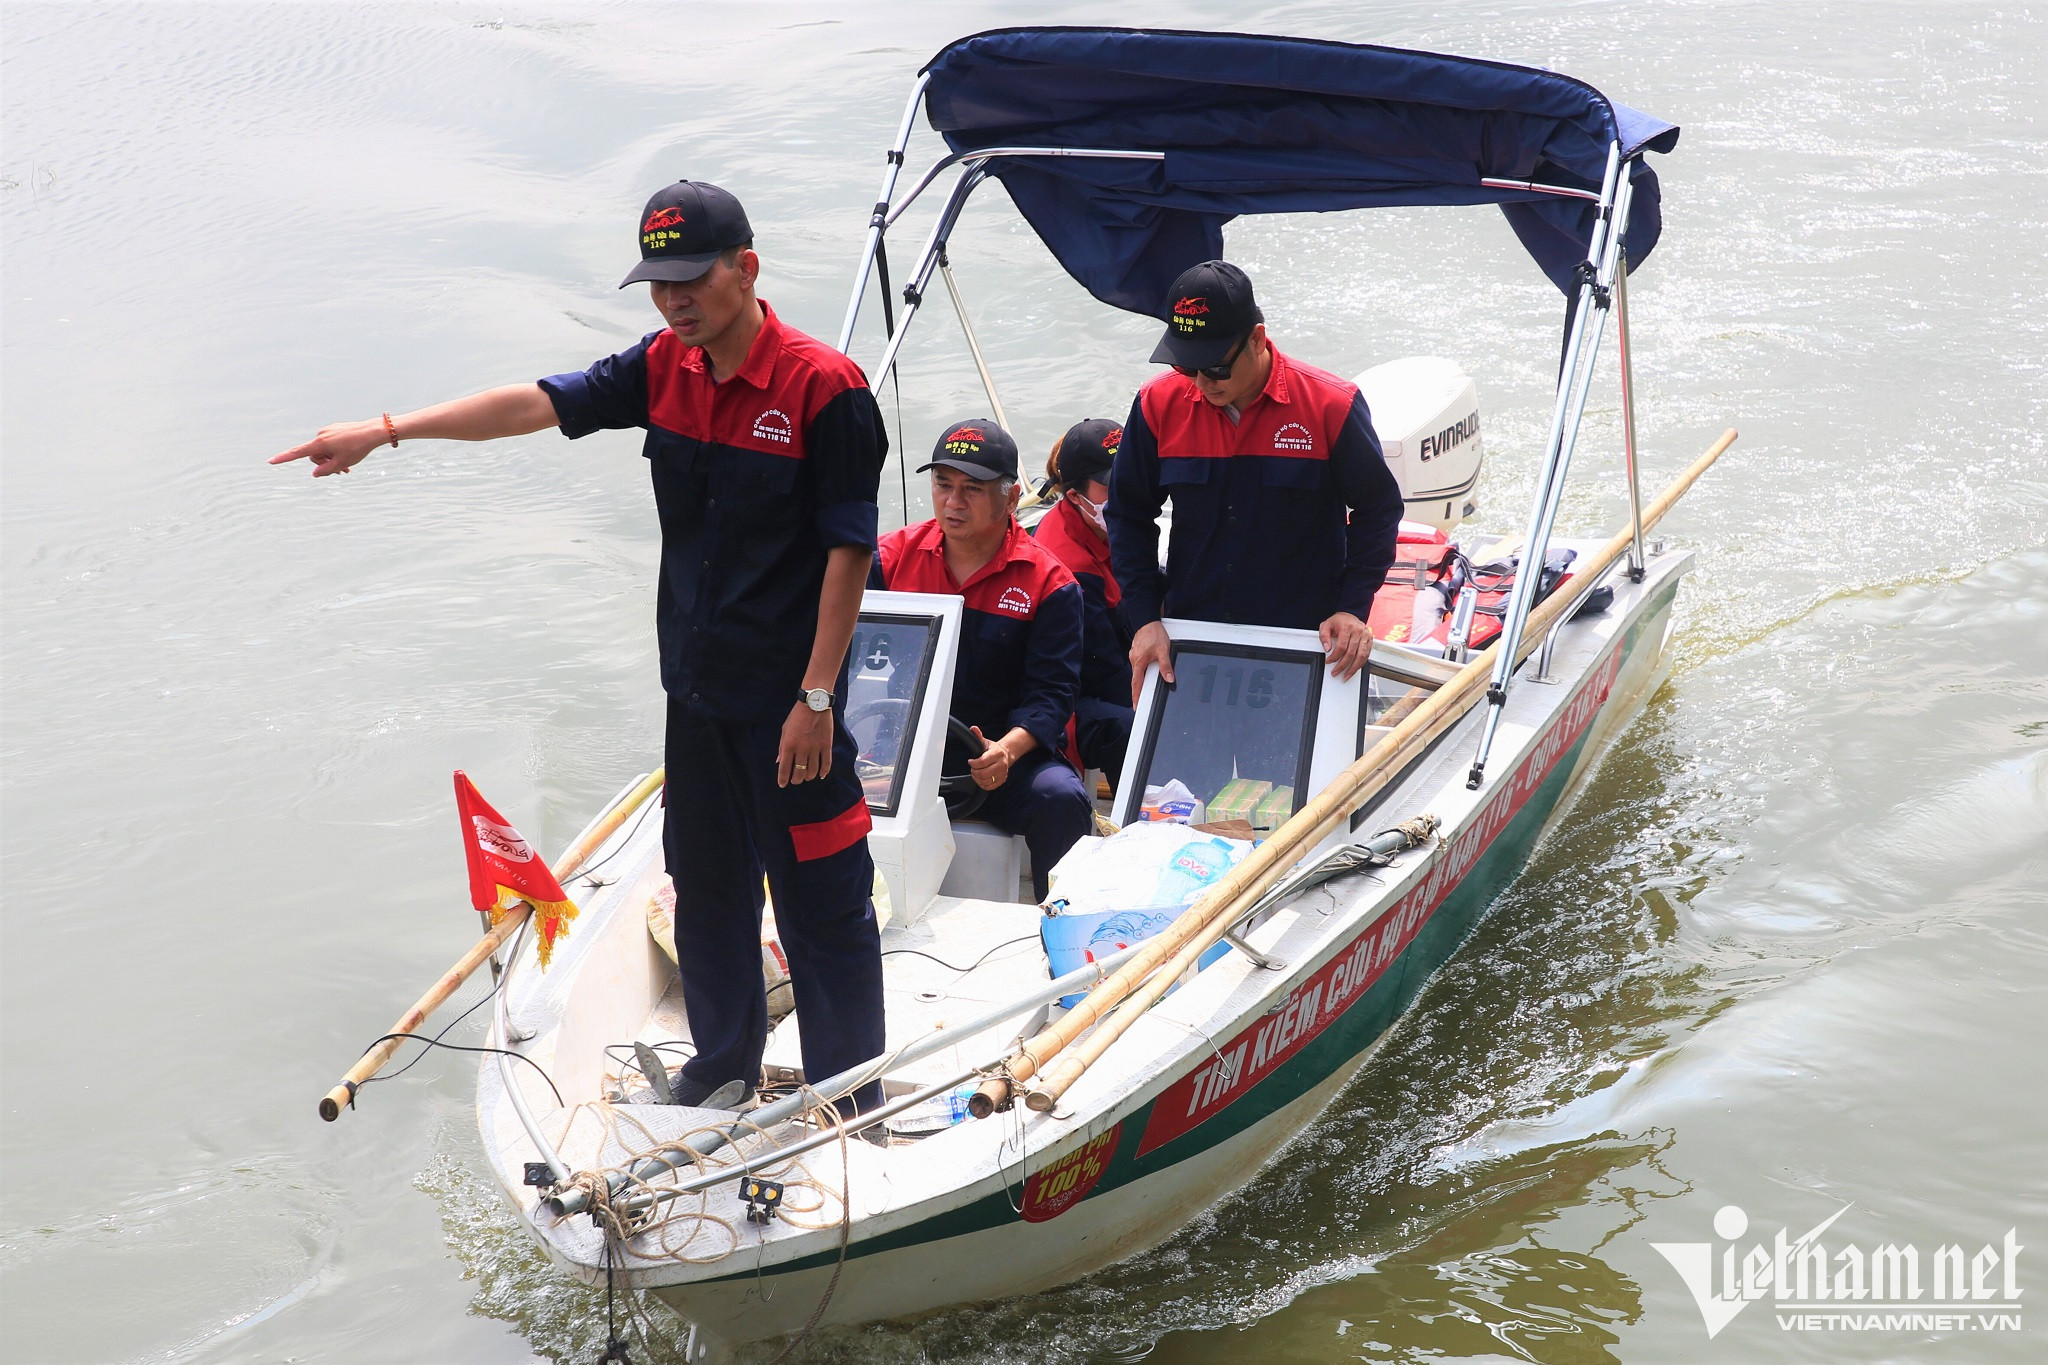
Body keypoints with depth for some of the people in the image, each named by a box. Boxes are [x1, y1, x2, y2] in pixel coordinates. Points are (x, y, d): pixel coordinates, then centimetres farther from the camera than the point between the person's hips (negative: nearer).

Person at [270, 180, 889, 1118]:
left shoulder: (823, 387, -17)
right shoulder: (664, 368, 2)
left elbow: (848, 551, -16)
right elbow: (539, 403, 2)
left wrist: (817, 697, -16)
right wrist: (386, 431, -6)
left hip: (787, 696, -7)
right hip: (696, 686, 7)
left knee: (820, 900, 3)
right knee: (705, 884, 18)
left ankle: (853, 1102, 16)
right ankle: (724, 1070, 35)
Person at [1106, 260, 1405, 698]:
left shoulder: (1331, 406, -12)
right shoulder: (1159, 404, -4)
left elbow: (1378, 509, 0)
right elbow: (1128, 516, 6)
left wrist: (1352, 609, -9)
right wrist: (1145, 619, -2)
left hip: (1306, 641, -2)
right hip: (1188, 639, 2)